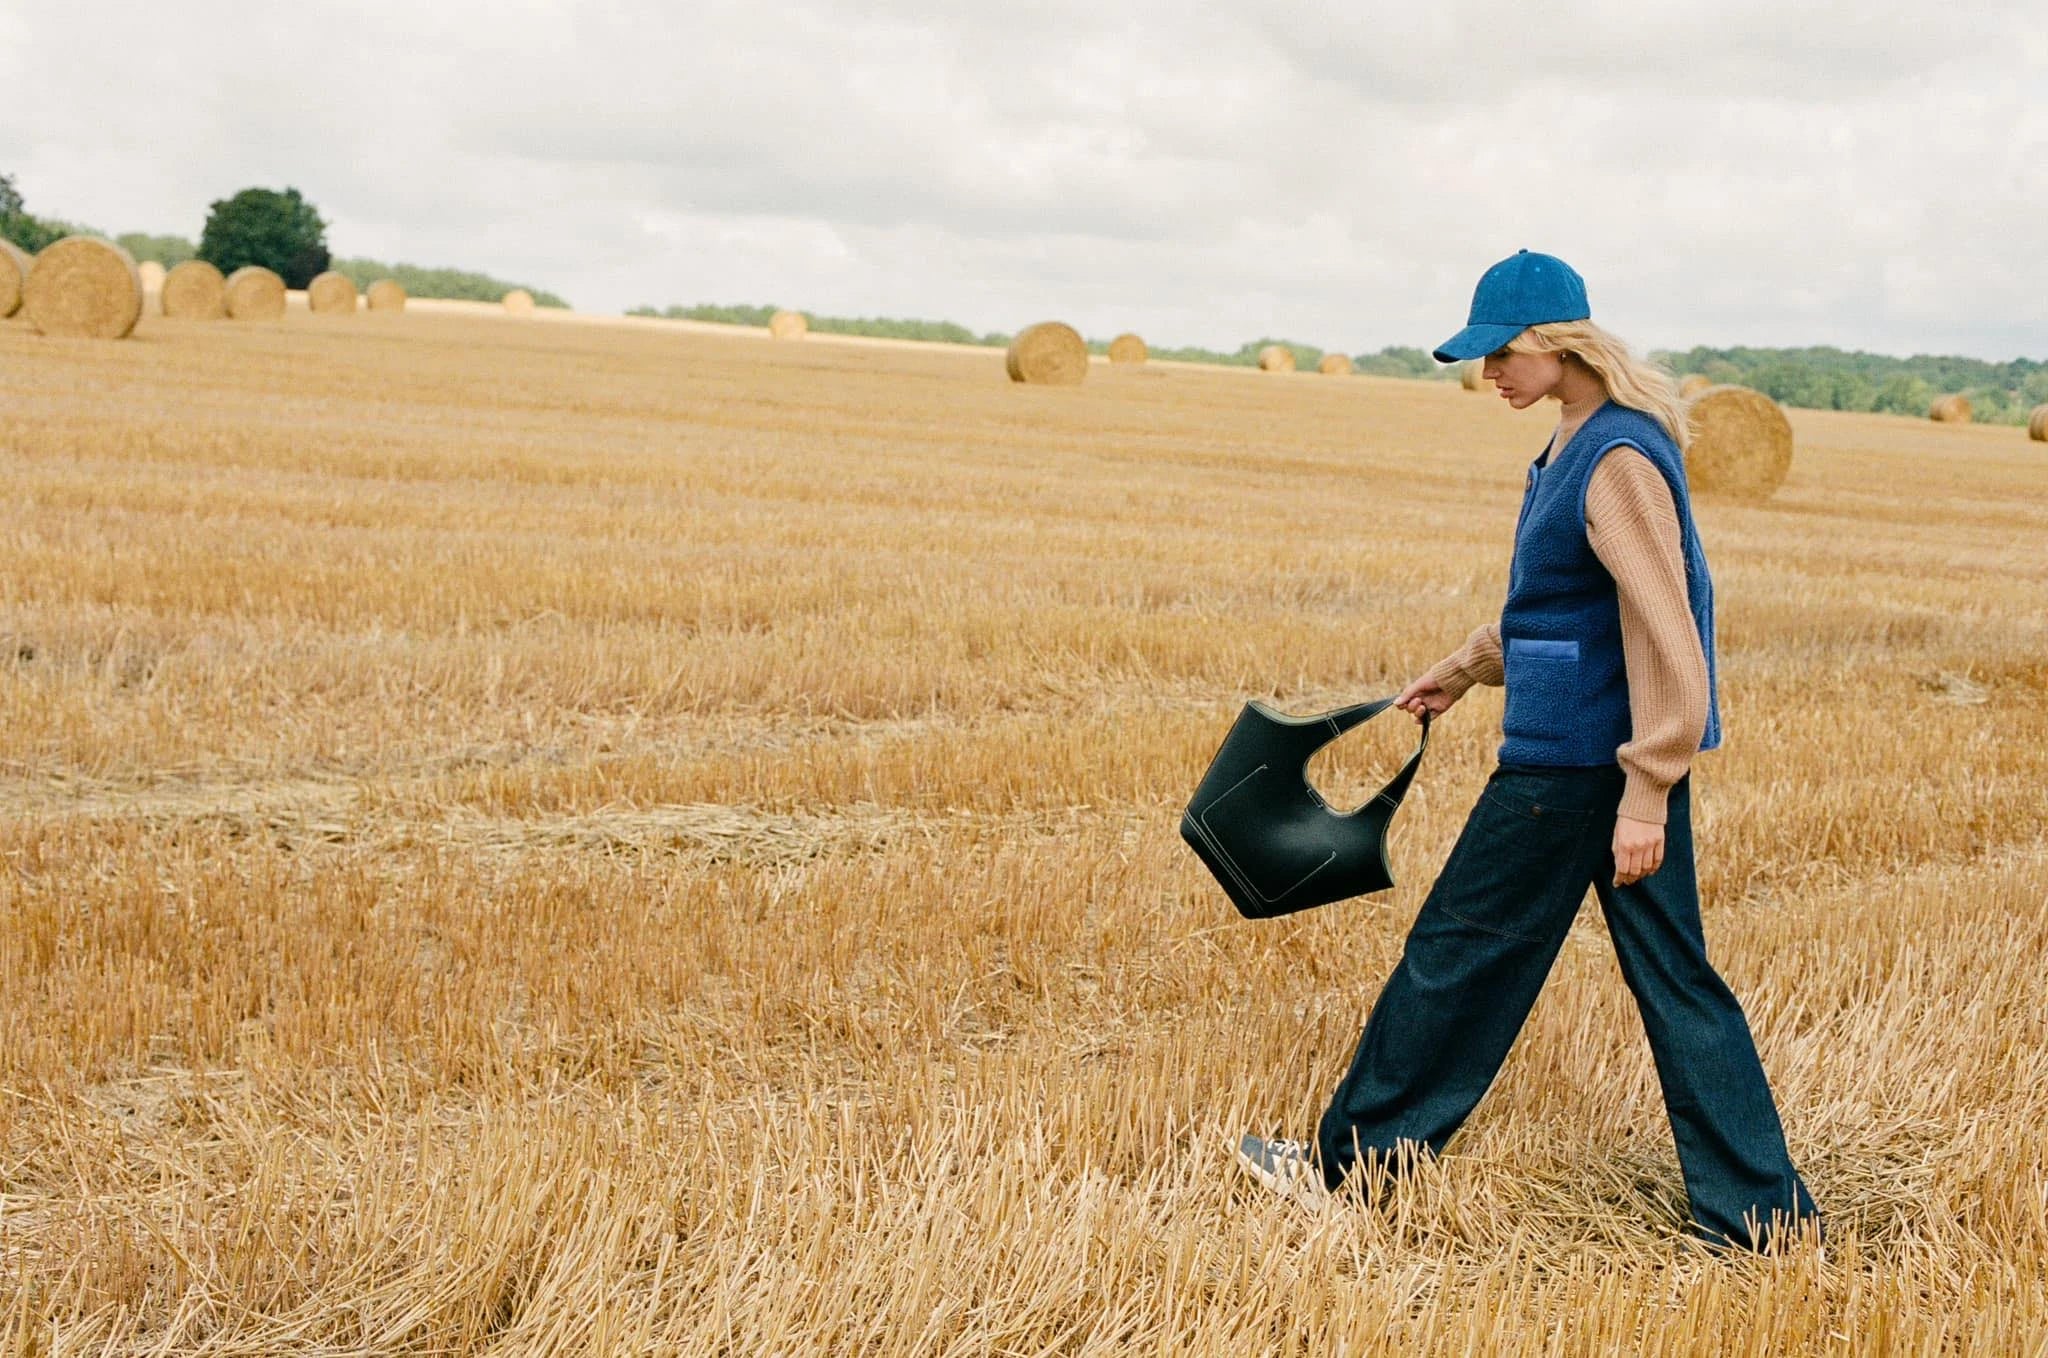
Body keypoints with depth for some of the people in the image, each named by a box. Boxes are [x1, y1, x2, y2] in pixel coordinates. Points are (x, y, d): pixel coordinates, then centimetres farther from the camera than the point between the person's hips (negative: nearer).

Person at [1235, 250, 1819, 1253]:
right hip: (1623, 757, 10)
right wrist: (1461, 671, 28)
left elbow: (1664, 632, -22)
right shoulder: (1576, 445, 11)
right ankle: (1761, 1208, 16)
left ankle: (1353, 1162, 19)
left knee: (1460, 950, 4)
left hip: (1576, 759, -10)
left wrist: (1646, 794, -22)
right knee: (1672, 973, 11)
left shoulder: (1618, 461, -19)